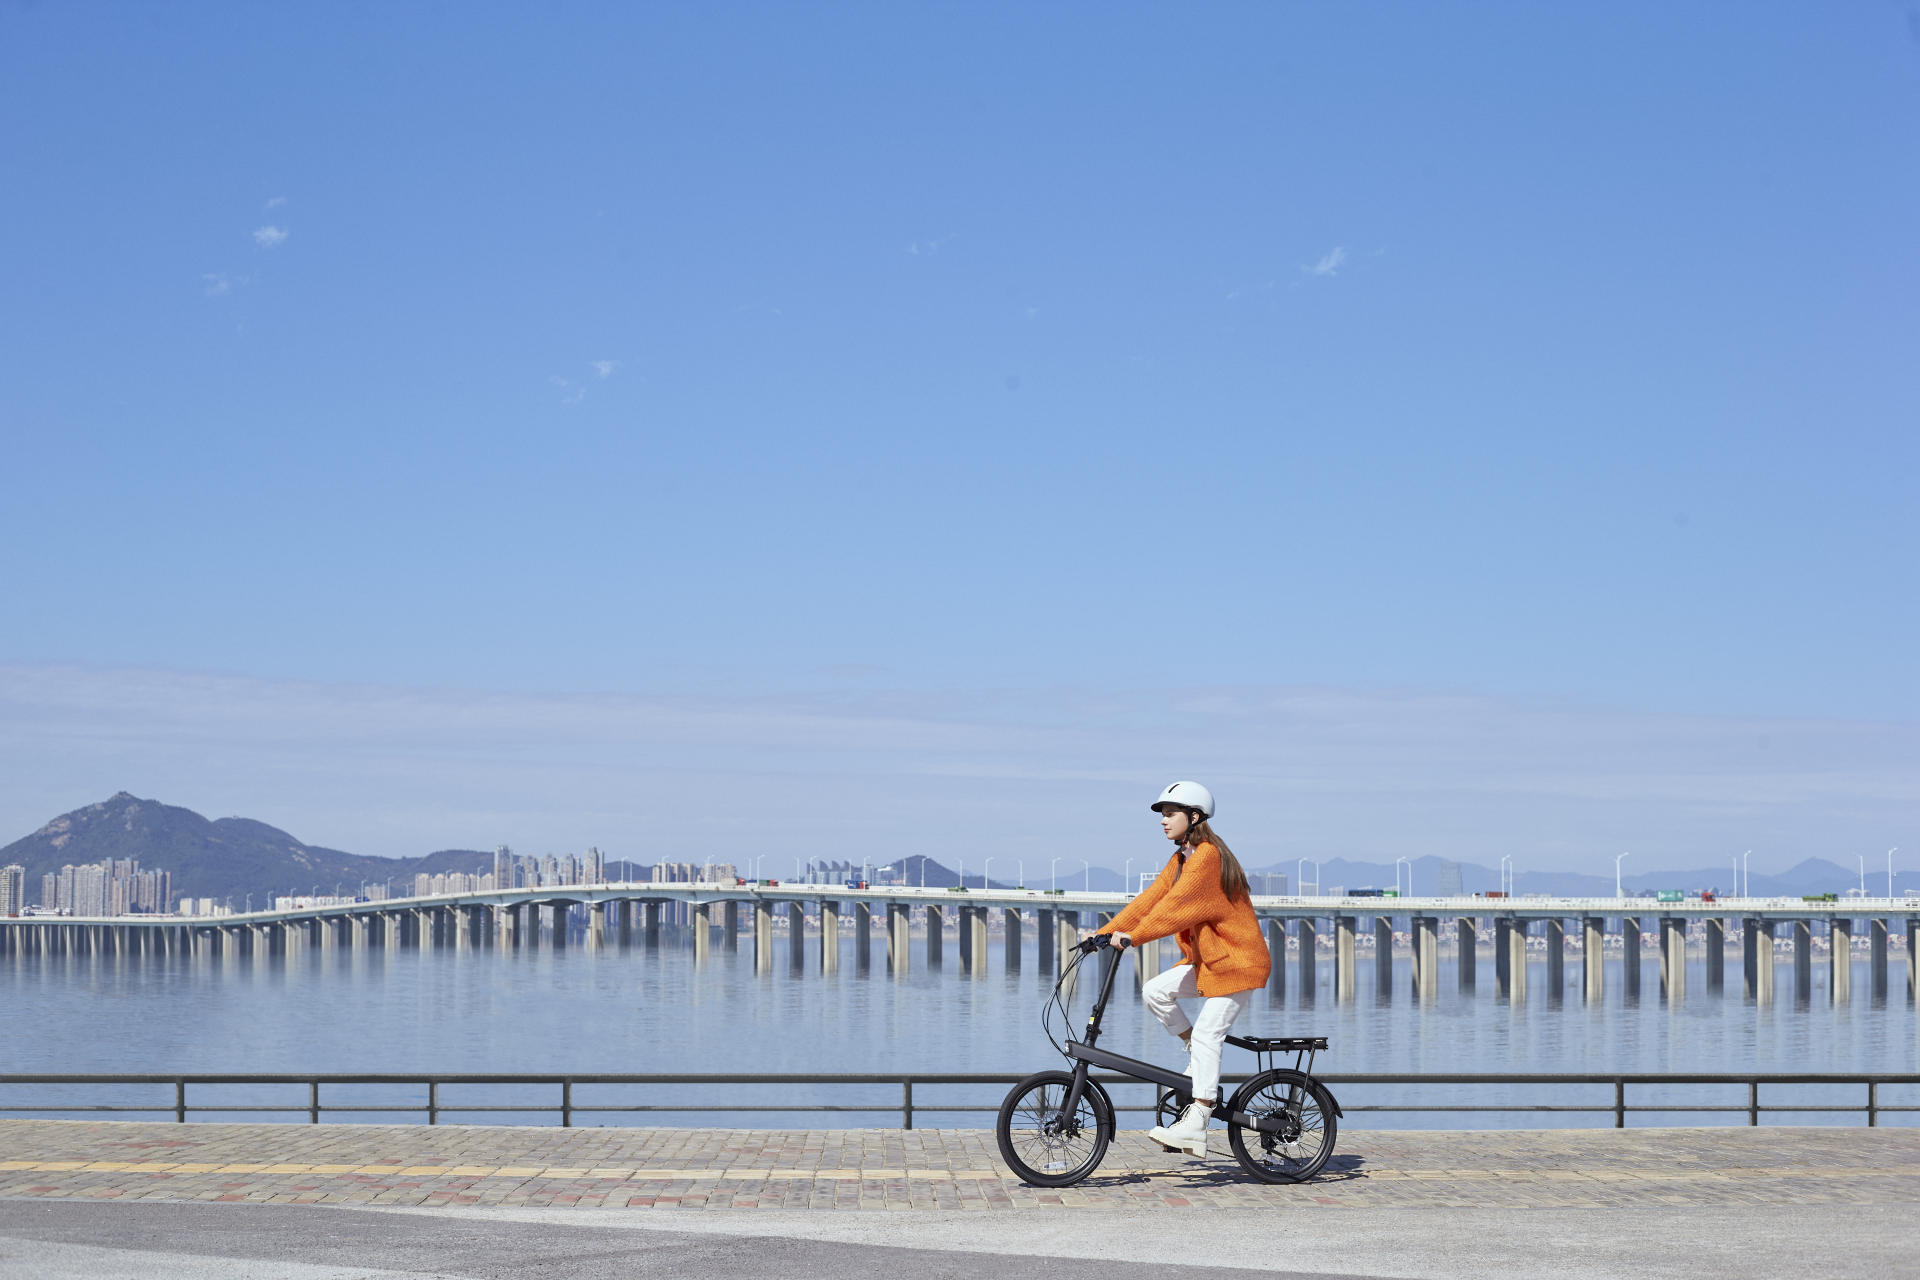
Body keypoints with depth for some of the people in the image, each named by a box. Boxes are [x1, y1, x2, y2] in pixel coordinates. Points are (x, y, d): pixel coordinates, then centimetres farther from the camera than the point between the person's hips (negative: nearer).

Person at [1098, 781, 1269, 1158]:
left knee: (1206, 1035, -14)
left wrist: (1133, 937, -33)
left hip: (1237, 960, -9)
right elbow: (1151, 899, 6)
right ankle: (1204, 1063, 8)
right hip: (1207, 959, 9)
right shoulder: (1182, 859, 11)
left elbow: (1176, 905, -28)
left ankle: (1194, 1127, -16)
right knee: (1156, 991, -6)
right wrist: (1106, 933, -2)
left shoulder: (1208, 857, -19)